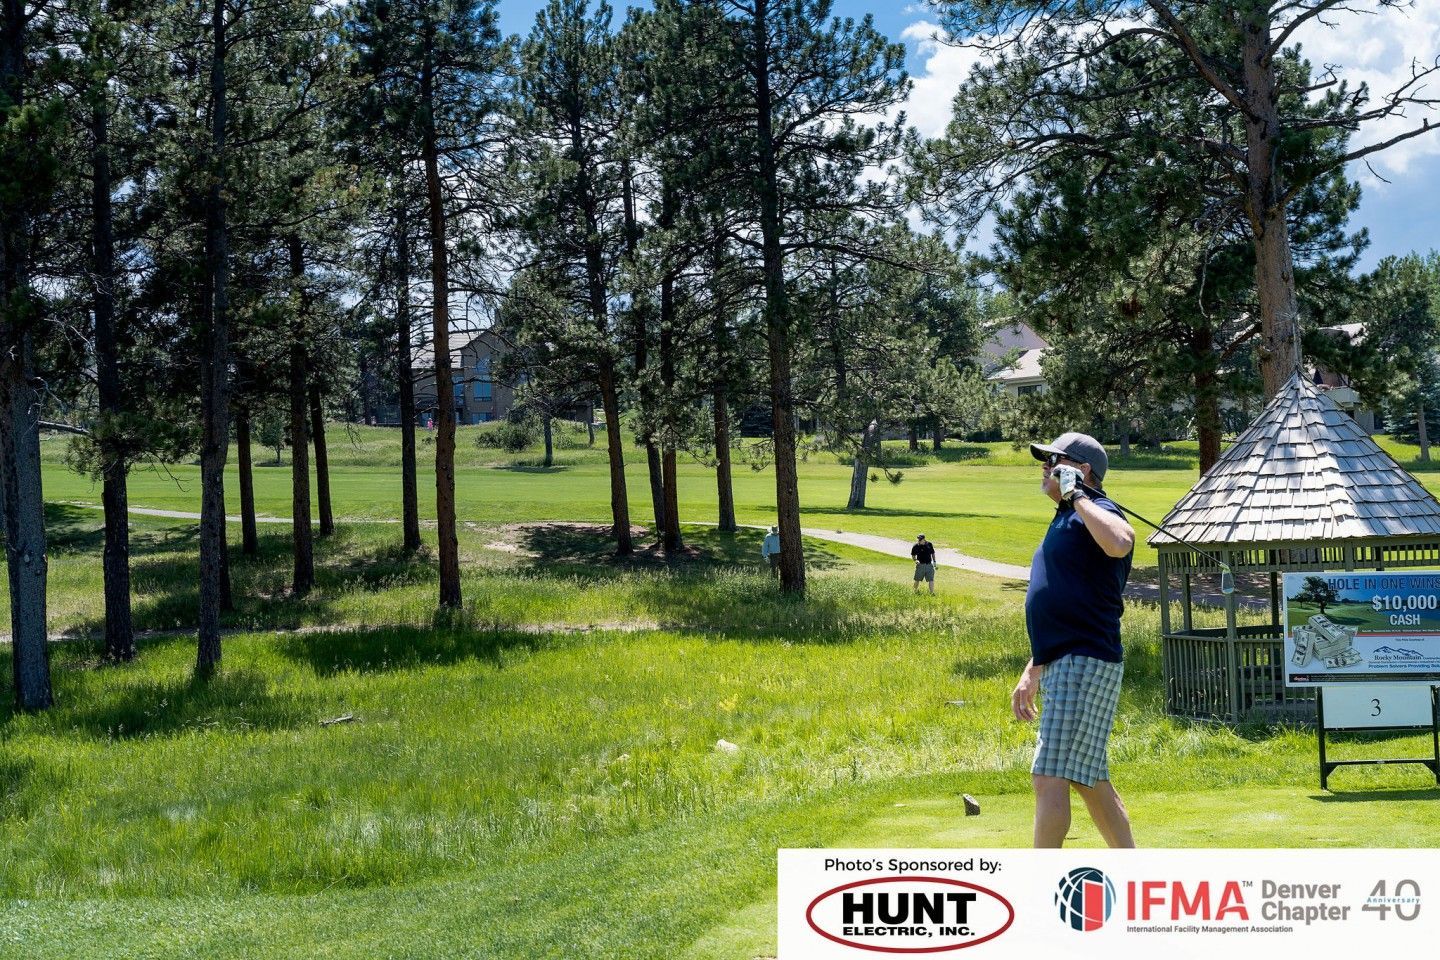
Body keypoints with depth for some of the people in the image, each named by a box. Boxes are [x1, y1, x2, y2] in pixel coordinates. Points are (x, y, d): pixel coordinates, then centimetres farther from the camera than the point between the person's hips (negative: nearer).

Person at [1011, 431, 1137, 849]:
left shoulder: (1095, 513, -9)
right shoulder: (1065, 521, 22)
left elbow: (1119, 543, -36)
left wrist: (1077, 495, -22)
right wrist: (1033, 672, 27)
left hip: (1085, 665, -11)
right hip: (1062, 667, 11)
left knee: (1050, 779, -13)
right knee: (1090, 781, 15)